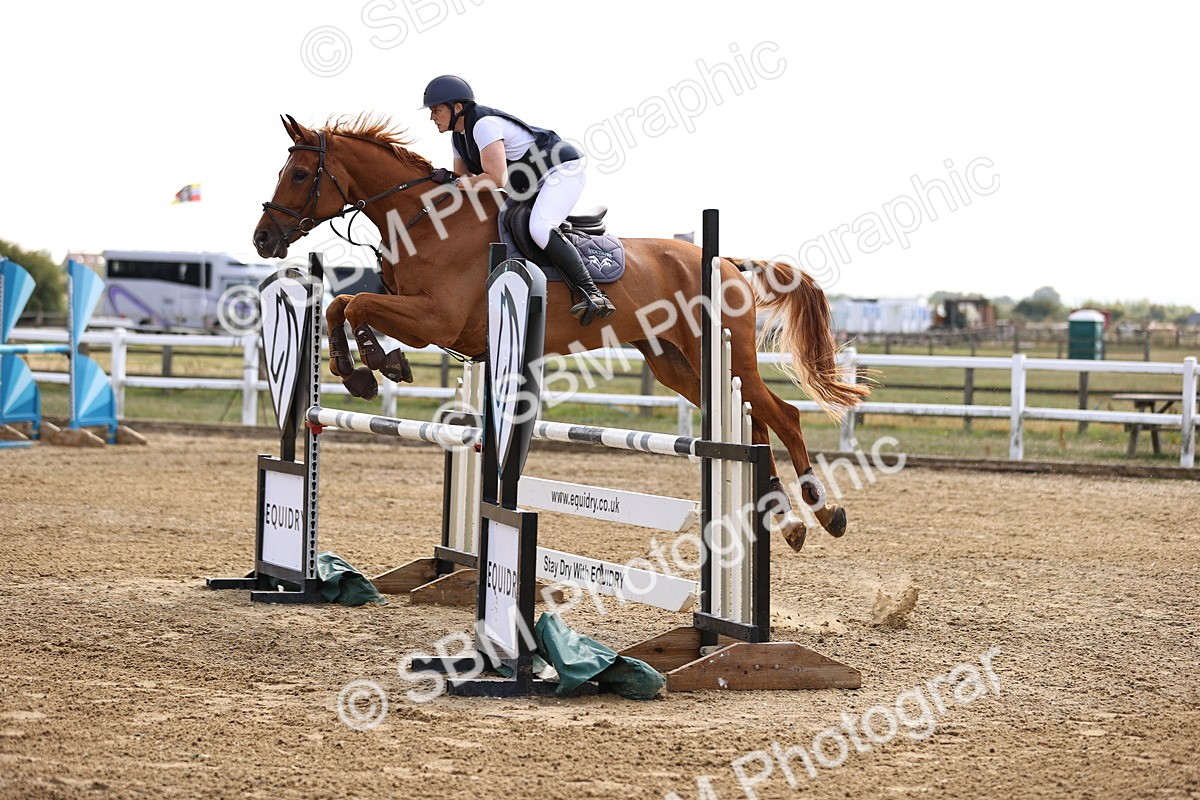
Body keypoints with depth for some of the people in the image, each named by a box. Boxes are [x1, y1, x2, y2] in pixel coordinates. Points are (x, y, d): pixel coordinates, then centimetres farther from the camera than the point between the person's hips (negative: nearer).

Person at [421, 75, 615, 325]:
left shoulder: (484, 124, -25)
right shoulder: (458, 135, 7)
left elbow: (496, 179, -32)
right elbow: (463, 179, 13)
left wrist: (451, 180, -23)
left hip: (562, 170, -11)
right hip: (535, 184, 11)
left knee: (539, 229, -32)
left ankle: (593, 294, -33)